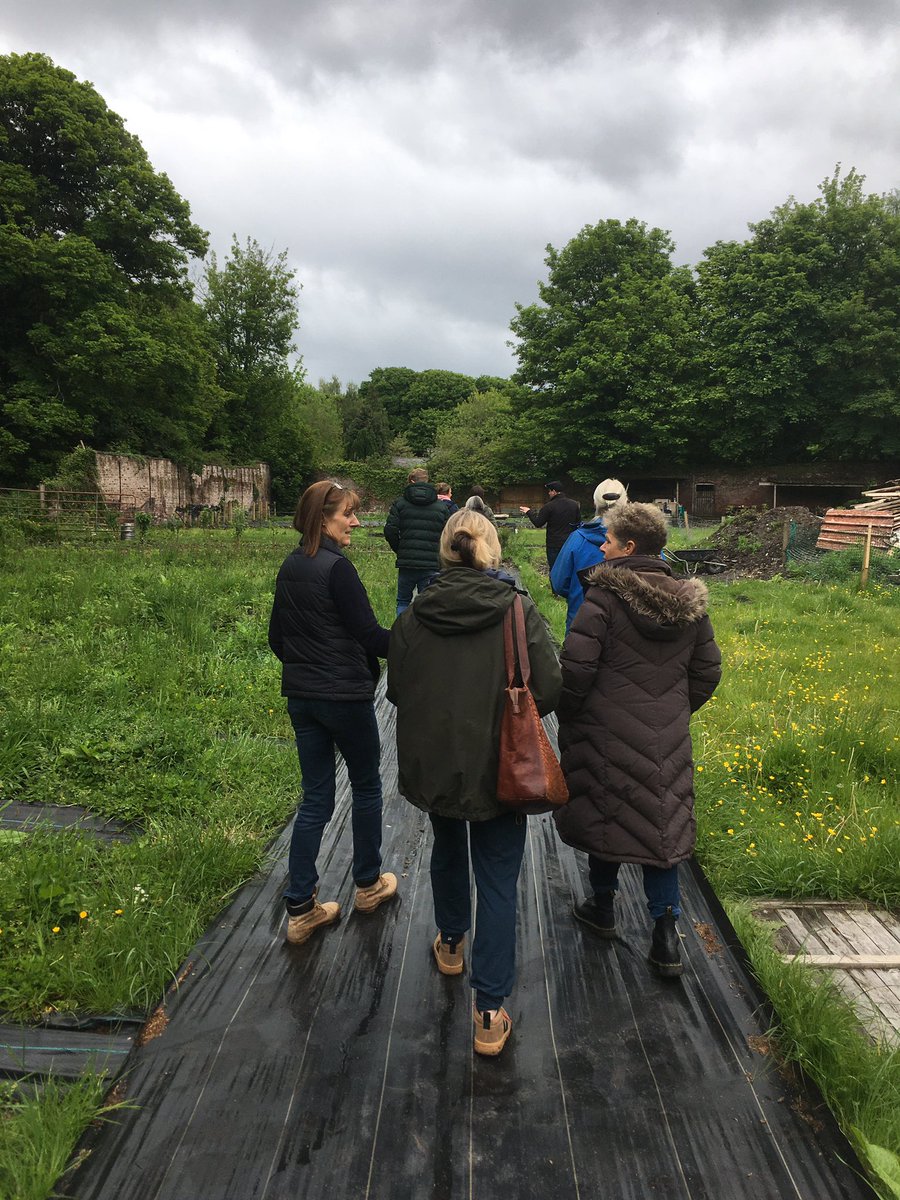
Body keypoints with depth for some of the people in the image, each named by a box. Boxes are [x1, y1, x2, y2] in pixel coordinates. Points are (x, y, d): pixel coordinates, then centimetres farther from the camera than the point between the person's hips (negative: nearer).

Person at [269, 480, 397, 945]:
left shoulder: (289, 567, 6)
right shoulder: (337, 567, -18)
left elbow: (276, 636, 13)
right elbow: (369, 636, -19)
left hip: (301, 697, 7)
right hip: (345, 696, -7)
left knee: (315, 797, 13)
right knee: (366, 787, 15)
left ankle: (300, 909, 16)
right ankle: (368, 884, 31)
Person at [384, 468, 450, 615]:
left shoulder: (399, 503, 3)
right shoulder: (441, 506, 5)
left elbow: (390, 531, -5)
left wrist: (399, 550, 10)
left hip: (406, 563, 0)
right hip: (432, 565, 0)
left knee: (403, 602, 14)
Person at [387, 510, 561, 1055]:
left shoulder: (413, 617, -9)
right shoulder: (519, 612, -16)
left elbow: (397, 691, 0)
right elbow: (549, 690, -15)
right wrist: (508, 704, 4)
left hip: (432, 762, 3)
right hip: (497, 769, -3)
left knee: (447, 852, 29)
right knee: (498, 883, 9)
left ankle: (451, 943, 51)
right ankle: (491, 1013, 14)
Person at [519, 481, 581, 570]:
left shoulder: (549, 506, -12)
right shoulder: (574, 504, 3)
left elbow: (538, 523, -6)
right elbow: (579, 522, 10)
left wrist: (529, 512, 9)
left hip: (554, 545, -4)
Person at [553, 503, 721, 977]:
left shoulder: (604, 596, -15)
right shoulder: (689, 601, 2)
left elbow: (576, 667, -18)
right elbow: (707, 670, 10)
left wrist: (567, 716, -2)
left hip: (607, 733, -4)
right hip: (667, 739, 4)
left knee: (604, 812, 15)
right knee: (661, 823, 12)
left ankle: (603, 906, 34)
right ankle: (665, 934, 13)